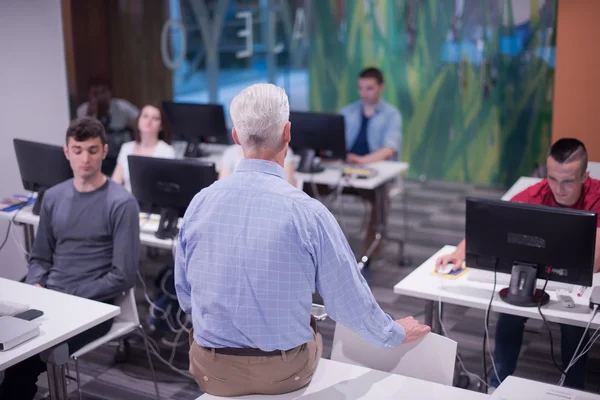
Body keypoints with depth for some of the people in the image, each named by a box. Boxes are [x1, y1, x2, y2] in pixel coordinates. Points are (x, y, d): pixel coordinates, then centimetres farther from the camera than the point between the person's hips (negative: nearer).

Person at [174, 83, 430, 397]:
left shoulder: (200, 203, -8)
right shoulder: (308, 212, -17)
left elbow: (185, 294, 4)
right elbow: (349, 300, -7)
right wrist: (395, 334, 12)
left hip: (212, 369, 2)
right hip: (285, 370, -2)